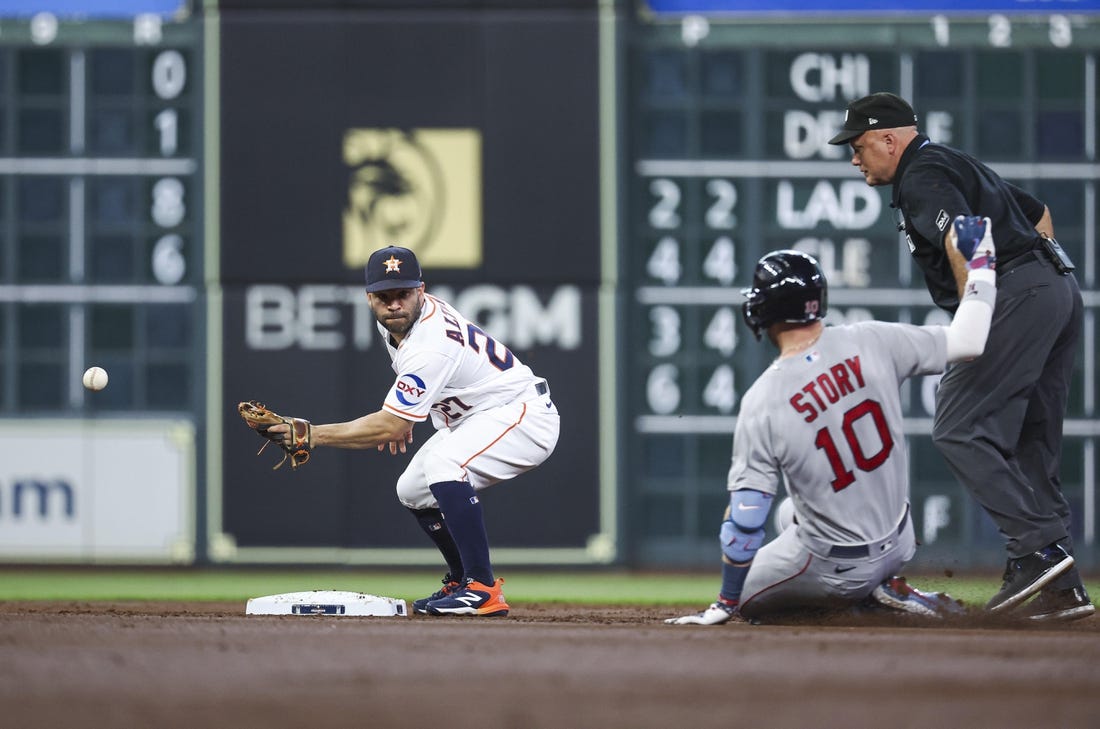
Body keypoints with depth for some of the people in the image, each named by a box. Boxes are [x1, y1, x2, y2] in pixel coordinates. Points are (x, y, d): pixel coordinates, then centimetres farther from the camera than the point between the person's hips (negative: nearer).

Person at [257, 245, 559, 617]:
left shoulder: (431, 347, -31)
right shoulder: (393, 320, -3)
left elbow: (389, 428, -29)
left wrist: (314, 434, -27)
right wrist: (397, 416, 14)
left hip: (526, 415, -11)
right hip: (473, 418, 11)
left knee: (442, 463, -33)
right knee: (413, 490, 10)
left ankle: (483, 589, -30)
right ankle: (462, 581, 24)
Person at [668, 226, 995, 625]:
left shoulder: (762, 401, -22)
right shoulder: (870, 343, -15)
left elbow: (745, 519, -19)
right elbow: (967, 341, -6)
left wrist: (725, 605, -7)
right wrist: (980, 262, 10)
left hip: (832, 569, -5)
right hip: (898, 545, 5)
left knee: (744, 597, 21)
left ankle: (867, 597, 0)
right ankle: (882, 589, 10)